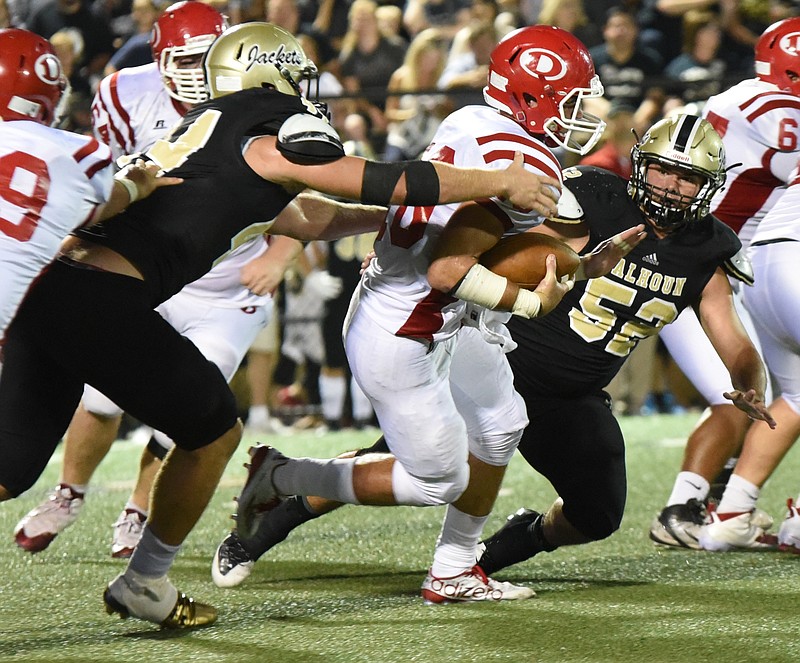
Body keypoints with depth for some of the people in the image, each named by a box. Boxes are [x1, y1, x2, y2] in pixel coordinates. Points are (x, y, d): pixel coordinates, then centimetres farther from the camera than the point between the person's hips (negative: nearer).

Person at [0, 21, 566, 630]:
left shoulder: (212, 125, 27)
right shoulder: (268, 140, 1)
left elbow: (300, 217, 39)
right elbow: (388, 182, 2)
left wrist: (397, 215, 44)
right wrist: (501, 183, 13)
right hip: (102, 298, -8)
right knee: (213, 431, 14)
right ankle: (143, 585, 23)